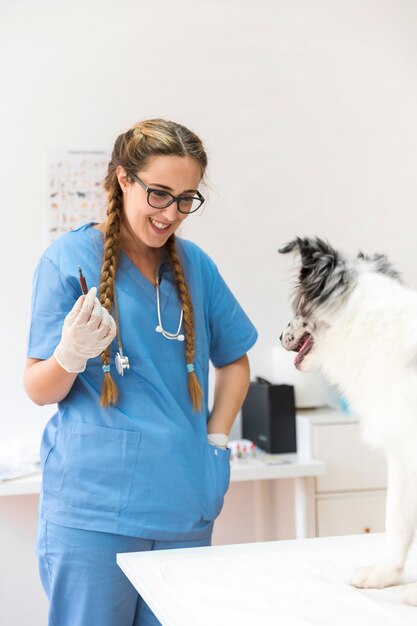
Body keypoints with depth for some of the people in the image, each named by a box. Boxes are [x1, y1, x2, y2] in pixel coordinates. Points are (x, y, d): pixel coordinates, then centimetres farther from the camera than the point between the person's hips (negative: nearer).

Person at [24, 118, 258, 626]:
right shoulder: (68, 259, -4)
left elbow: (234, 360, 20)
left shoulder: (195, 265, 7)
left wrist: (215, 440, 8)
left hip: (185, 508, 4)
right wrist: (72, 354, -23)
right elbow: (39, 391, -3)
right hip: (91, 510, -4)